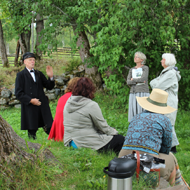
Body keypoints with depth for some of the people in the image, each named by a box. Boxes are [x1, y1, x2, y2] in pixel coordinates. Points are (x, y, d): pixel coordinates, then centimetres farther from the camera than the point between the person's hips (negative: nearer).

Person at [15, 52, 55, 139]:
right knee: (32, 131, 3)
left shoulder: (39, 74, 15)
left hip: (43, 106, 4)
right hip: (30, 107, -4)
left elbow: (49, 87, 13)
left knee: (50, 129, -1)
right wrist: (30, 100, -16)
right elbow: (18, 93, -6)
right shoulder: (21, 75, 1)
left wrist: (50, 77, -5)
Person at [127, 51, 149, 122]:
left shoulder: (145, 68, 0)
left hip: (143, 93, -5)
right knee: (134, 115, 2)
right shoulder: (131, 70, 15)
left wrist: (133, 80, -2)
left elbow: (143, 79, -15)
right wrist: (137, 81, -11)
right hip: (133, 94, 5)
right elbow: (128, 82, 2)